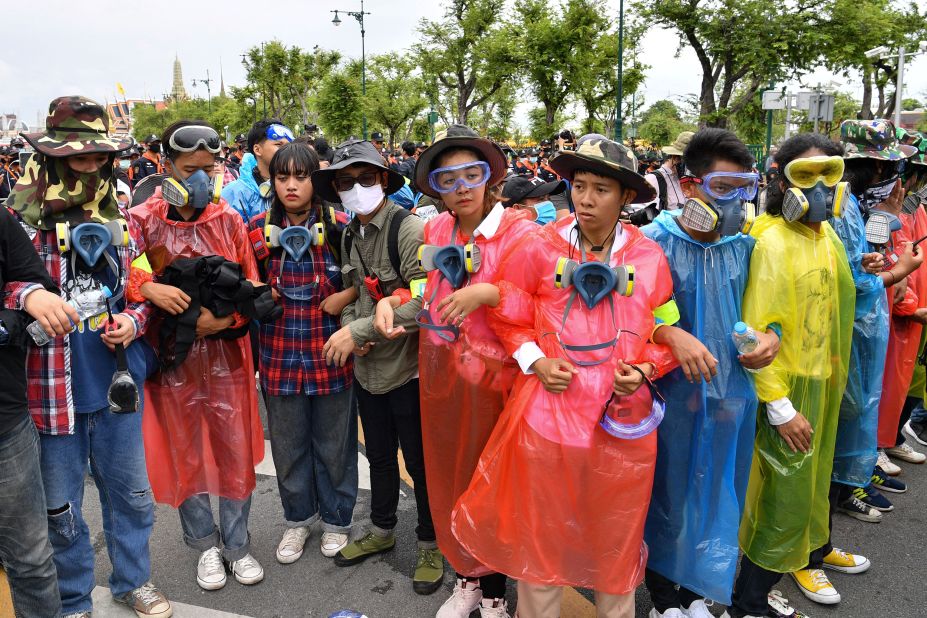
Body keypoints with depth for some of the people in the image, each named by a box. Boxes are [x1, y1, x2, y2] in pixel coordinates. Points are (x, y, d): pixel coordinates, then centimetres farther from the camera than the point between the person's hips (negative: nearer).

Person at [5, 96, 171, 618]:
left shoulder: (121, 221, 5)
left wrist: (133, 321, -8)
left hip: (118, 380, 3)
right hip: (52, 386, -3)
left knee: (132, 492, 17)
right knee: (62, 506, 13)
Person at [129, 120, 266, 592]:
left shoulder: (229, 220, 1)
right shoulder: (142, 221, -5)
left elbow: (252, 288, 1)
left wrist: (224, 318, -16)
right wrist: (148, 288, -24)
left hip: (226, 353, 1)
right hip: (171, 358, -1)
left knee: (235, 452, 8)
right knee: (185, 455, 12)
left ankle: (237, 544, 28)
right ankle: (206, 545, 32)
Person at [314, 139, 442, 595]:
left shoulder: (410, 229, -18)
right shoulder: (350, 234, 6)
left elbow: (422, 303, -25)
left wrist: (359, 331, -21)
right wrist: (349, 329, -5)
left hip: (408, 368, -7)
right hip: (366, 367, 7)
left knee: (420, 461, 9)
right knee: (379, 455, 23)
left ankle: (431, 546, 29)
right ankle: (381, 531, 43)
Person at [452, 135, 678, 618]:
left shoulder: (649, 258, -1)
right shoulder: (541, 248, -5)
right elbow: (506, 315, 4)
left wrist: (645, 369, -9)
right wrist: (535, 361, -9)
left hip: (623, 417, 1)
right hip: (548, 410, -1)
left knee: (616, 540, 18)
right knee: (541, 536, 15)